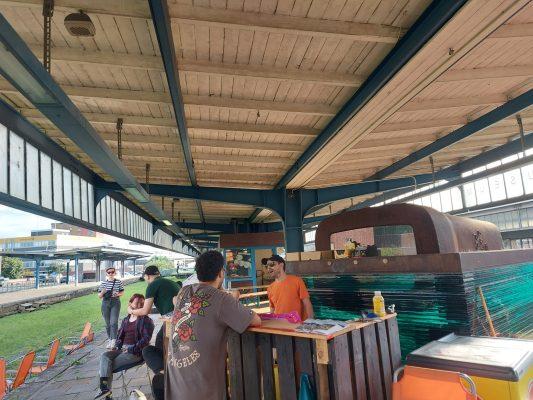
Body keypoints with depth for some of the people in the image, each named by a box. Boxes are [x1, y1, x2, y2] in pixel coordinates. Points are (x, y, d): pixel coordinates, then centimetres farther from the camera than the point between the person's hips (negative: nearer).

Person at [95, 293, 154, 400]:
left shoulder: (146, 320, -3)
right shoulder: (125, 320, 18)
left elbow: (146, 339, -12)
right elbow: (120, 336, 21)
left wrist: (131, 349, -18)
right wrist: (117, 346, 1)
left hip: (136, 352, -6)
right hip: (122, 349, 6)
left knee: (108, 366, -18)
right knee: (105, 356, -21)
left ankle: (106, 390, -9)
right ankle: (104, 388, -30)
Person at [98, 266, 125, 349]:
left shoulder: (118, 282, -1)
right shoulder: (103, 283, 3)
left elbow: (122, 292, 9)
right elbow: (99, 296, 7)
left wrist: (118, 294, -13)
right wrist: (102, 292, -15)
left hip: (115, 303, -2)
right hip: (105, 303, 2)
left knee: (113, 322, -12)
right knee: (108, 323, 10)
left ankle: (113, 341, -12)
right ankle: (109, 339, 24)